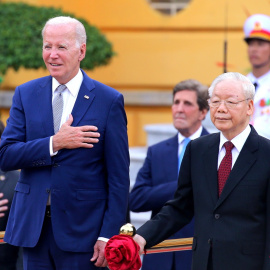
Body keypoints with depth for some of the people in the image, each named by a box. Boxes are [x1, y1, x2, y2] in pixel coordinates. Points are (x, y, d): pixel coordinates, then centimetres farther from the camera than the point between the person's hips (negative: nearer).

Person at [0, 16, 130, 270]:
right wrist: (55, 143, -15)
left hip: (81, 229, -3)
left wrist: (108, 235, -9)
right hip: (33, 227, 3)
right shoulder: (26, 94, 7)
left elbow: (118, 178, -3)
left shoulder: (109, 101, -2)